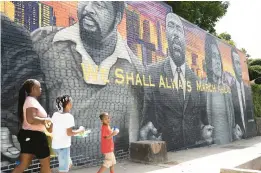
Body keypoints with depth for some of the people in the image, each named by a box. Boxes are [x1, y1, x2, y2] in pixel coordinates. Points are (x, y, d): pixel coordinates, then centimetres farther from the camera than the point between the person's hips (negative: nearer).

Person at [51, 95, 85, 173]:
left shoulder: (55, 114, 6)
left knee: (69, 164, 25)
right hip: (63, 146, -8)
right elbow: (69, 133, -17)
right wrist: (80, 130, -4)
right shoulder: (69, 116, -14)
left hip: (55, 145, 8)